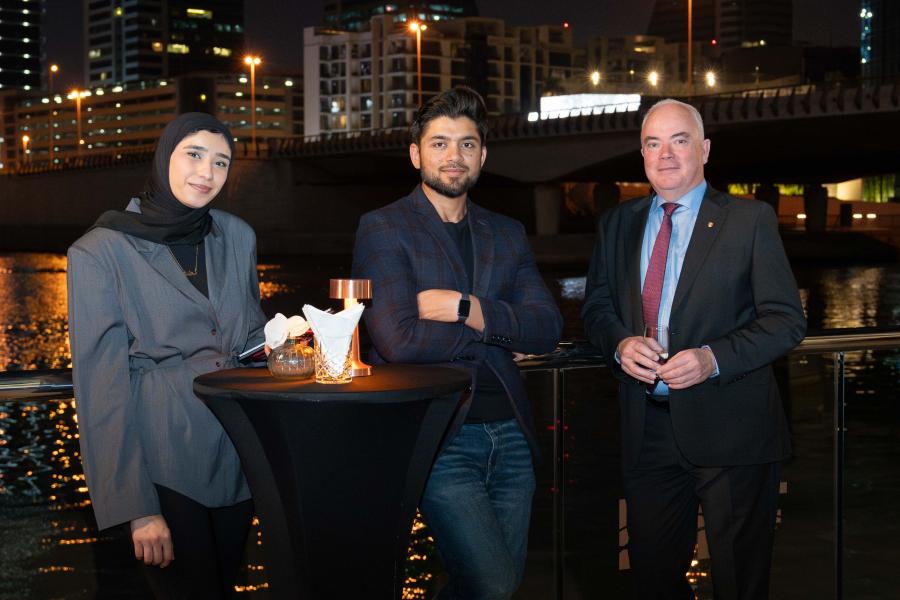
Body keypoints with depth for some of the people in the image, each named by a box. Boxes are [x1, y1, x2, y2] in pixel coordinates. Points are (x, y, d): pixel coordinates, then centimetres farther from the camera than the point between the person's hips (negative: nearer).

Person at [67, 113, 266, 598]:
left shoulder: (237, 236, 6)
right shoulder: (100, 252, -8)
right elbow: (102, 385, -11)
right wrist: (136, 507, -15)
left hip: (238, 455, 5)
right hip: (164, 463, -5)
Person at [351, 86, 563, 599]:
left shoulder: (507, 234, 13)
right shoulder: (383, 229, -4)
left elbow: (548, 327, 0)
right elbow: (399, 340, -17)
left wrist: (466, 308, -14)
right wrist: (496, 330, -6)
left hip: (510, 436, 6)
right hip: (437, 438, -6)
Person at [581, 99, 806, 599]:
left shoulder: (751, 220, -3)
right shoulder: (619, 224, 11)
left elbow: (787, 319, -7)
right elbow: (597, 306, 13)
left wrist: (713, 358, -22)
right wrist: (620, 343, -10)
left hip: (729, 428, -4)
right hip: (648, 427, 4)